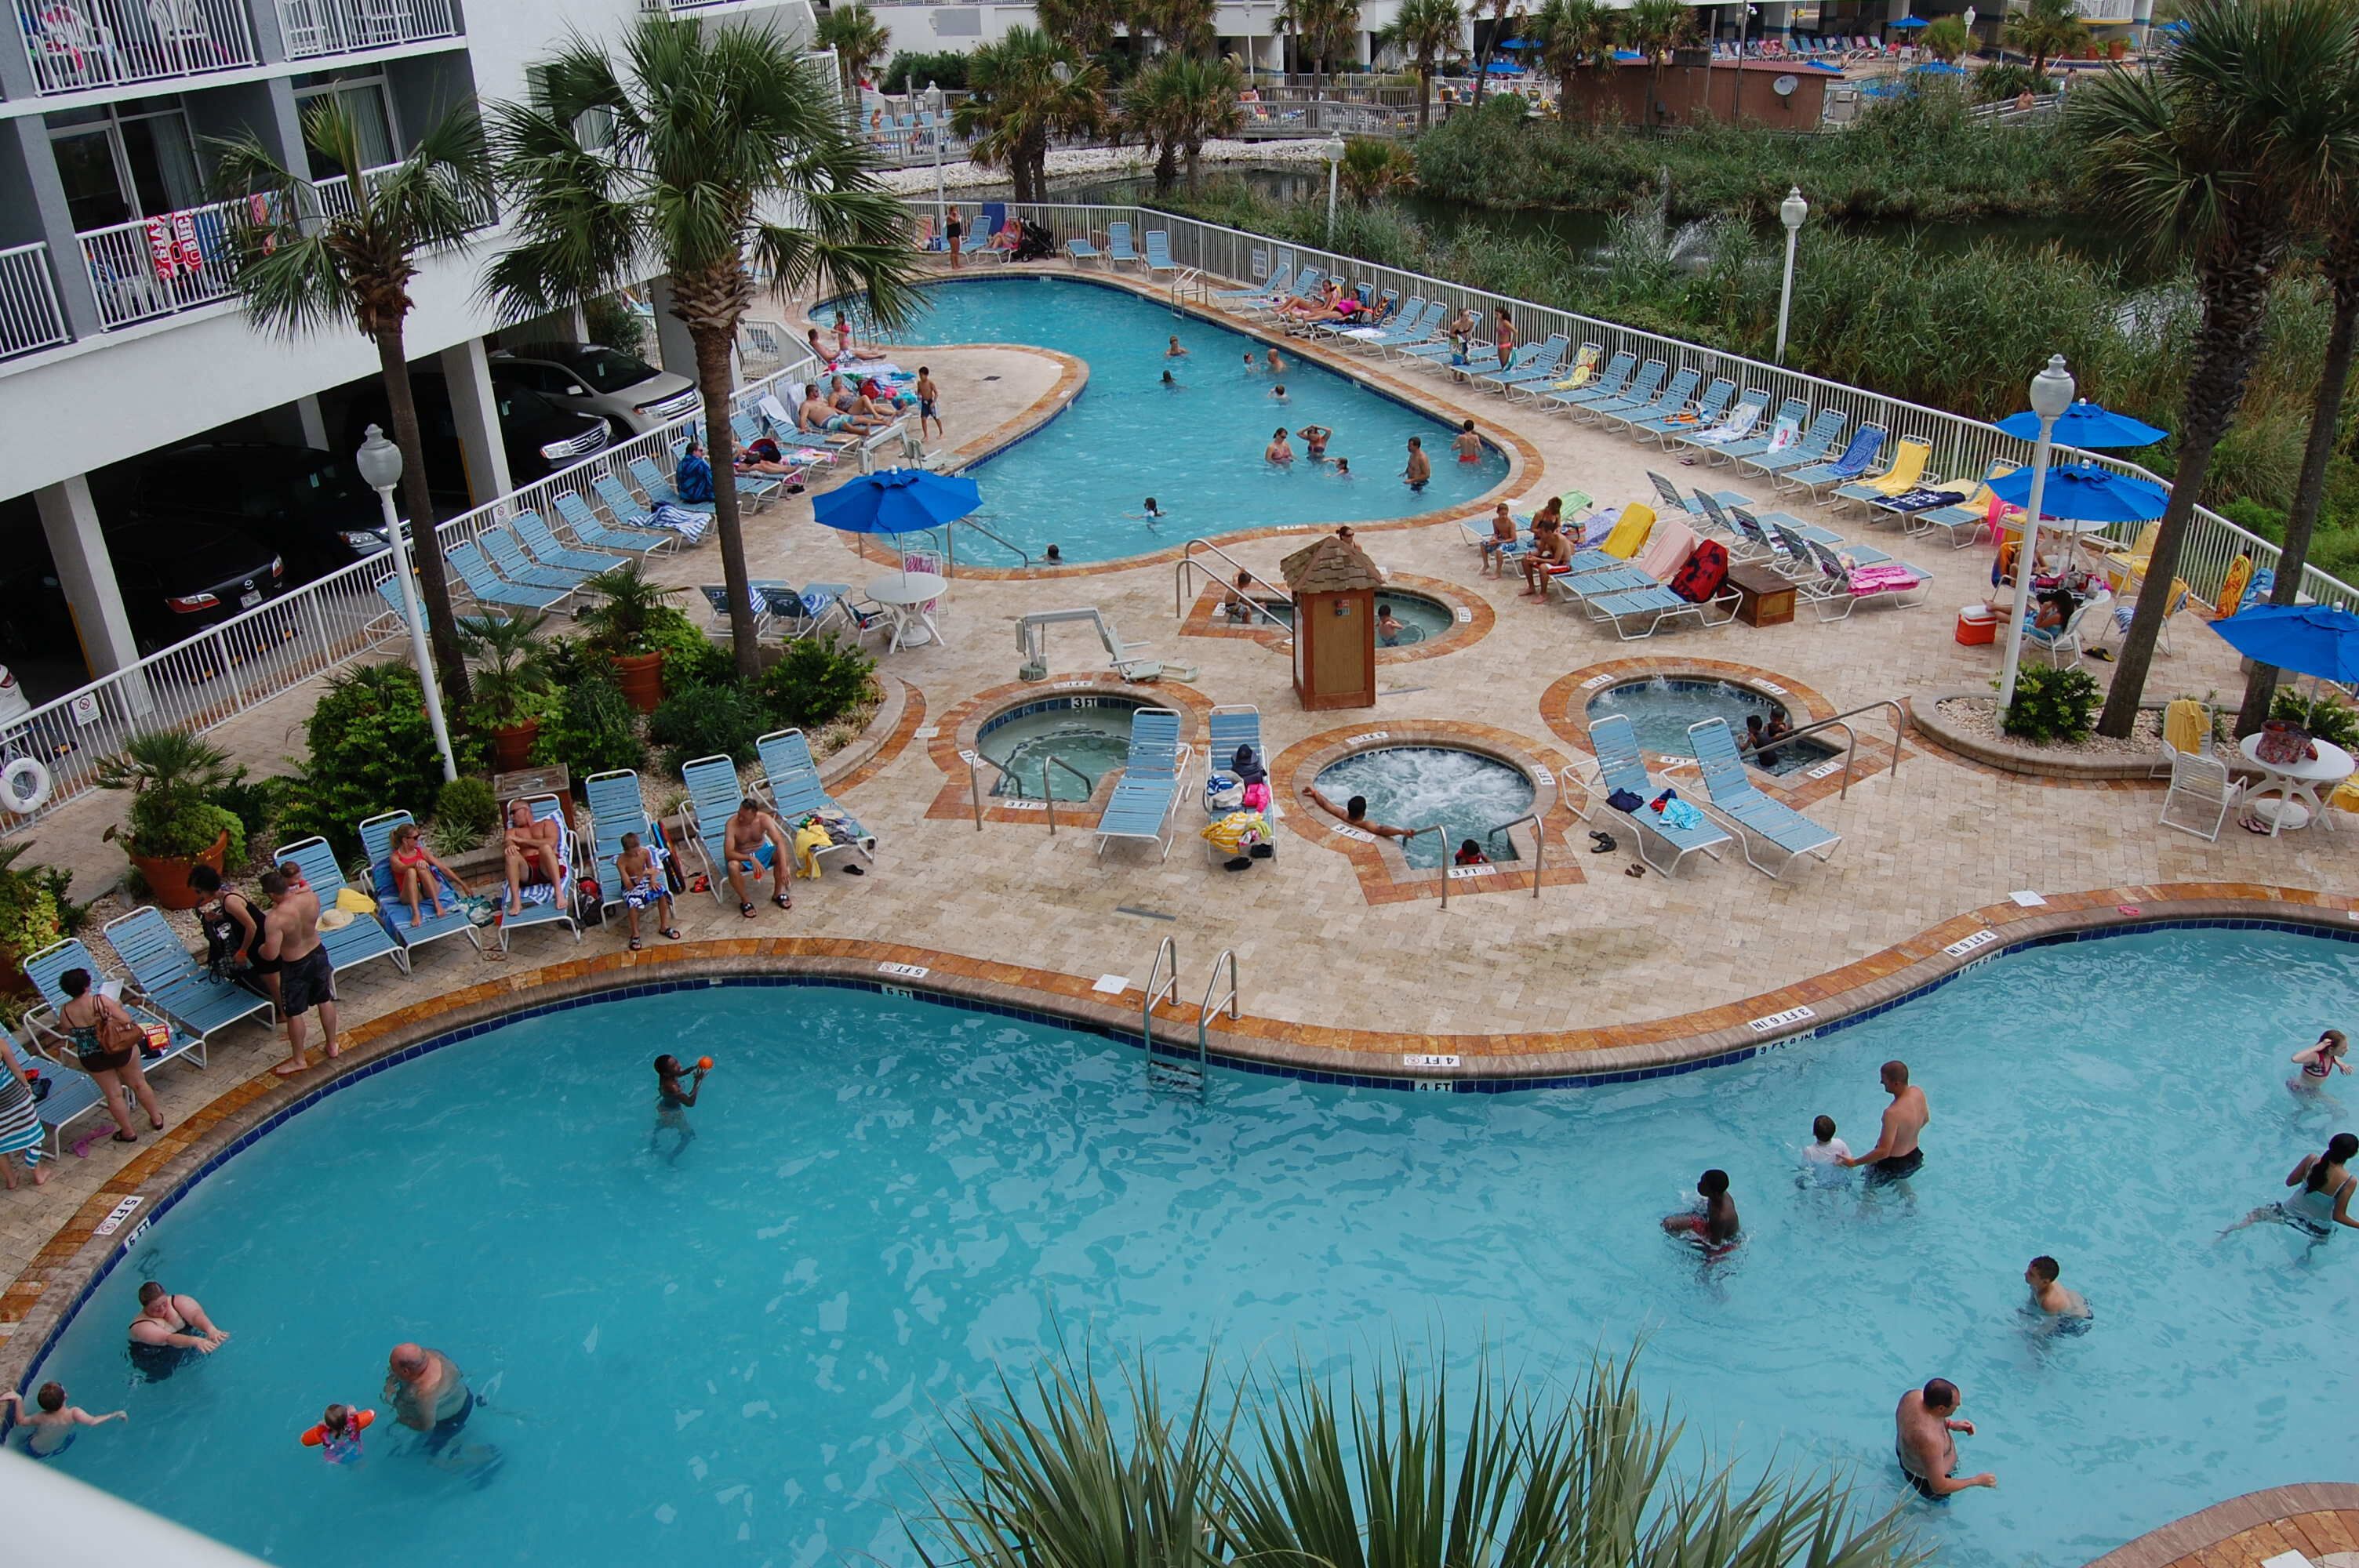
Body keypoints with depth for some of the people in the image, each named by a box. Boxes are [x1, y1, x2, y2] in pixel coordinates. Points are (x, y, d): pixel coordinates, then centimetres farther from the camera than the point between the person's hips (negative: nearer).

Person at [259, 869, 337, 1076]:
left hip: (295, 966, -6)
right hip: (318, 953, 6)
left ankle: (299, 1060, 29)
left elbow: (271, 954, -27)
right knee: (325, 1001, 24)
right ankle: (332, 1046, 42)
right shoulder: (311, 896, -16)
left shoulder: (275, 918, -33)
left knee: (294, 1013, 14)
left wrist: (261, 949, -7)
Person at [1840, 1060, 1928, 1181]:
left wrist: (1854, 1162, -24)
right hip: (1914, 1157, 8)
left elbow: (1883, 1152, -33)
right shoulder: (1918, 1092, -15)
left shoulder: (1893, 1113, -38)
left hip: (1892, 1165, -7)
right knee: (1899, 1181, 37)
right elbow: (1925, 1119, 7)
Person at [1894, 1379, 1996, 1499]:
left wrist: (1951, 1424, -7)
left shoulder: (1914, 1395, -25)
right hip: (1924, 1479, -6)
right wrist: (1977, 1481, -22)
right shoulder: (1929, 1439, -46)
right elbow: (1939, 1487, -33)